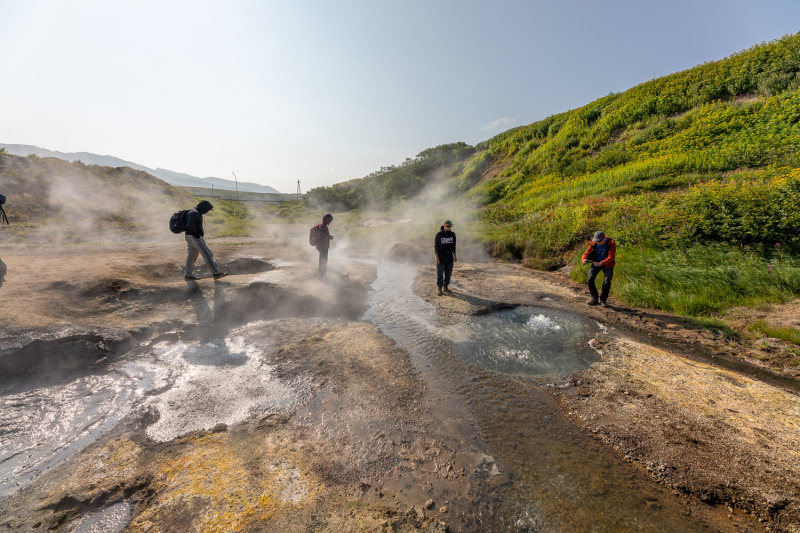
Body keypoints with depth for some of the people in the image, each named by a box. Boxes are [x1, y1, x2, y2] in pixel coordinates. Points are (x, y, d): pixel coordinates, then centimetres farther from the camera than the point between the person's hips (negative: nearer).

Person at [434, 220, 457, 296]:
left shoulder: (452, 234, 6)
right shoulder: (439, 235, -7)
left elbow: (454, 246, 14)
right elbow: (435, 246, -5)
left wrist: (455, 255, 12)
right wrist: (436, 257, -10)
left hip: (449, 258, 4)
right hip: (441, 258, -4)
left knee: (448, 273, 10)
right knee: (440, 274, -1)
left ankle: (446, 287, 22)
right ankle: (440, 288, 6)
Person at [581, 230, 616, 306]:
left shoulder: (611, 244, -21)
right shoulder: (594, 243, -11)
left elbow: (610, 258, -29)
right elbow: (587, 253, -9)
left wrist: (601, 263, -45)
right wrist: (584, 259, -34)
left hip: (607, 265, -3)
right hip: (596, 263, 3)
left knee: (607, 282, -14)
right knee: (590, 279, -12)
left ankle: (603, 299, 8)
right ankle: (594, 298, 6)